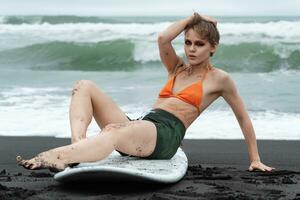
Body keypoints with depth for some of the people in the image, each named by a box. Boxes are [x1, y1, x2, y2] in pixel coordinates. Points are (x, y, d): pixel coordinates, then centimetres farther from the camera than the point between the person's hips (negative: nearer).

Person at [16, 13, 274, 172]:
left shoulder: (219, 79, 13)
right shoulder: (178, 68, 27)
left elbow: (243, 118, 19)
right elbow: (162, 39, 8)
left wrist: (255, 159, 19)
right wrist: (193, 18, 18)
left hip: (165, 134, -7)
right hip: (140, 126, 7)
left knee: (113, 133, -41)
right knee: (84, 87, -11)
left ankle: (53, 157, -64)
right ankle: (78, 145, -39)